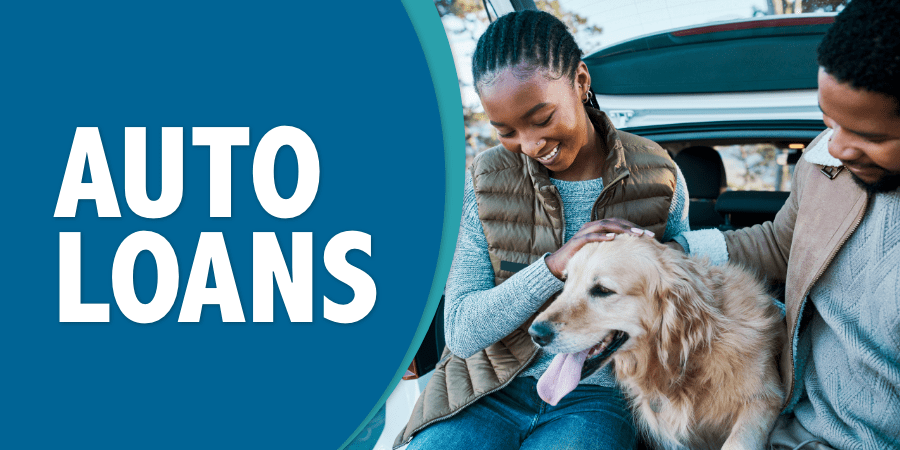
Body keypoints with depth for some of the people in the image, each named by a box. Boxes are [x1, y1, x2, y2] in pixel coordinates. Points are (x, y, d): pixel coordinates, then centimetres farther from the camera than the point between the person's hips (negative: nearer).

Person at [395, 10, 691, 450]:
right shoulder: (484, 182, -3)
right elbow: (462, 333, -8)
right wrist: (553, 266, -22)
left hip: (595, 395, -1)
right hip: (492, 388, 1)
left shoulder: (659, 178, -3)